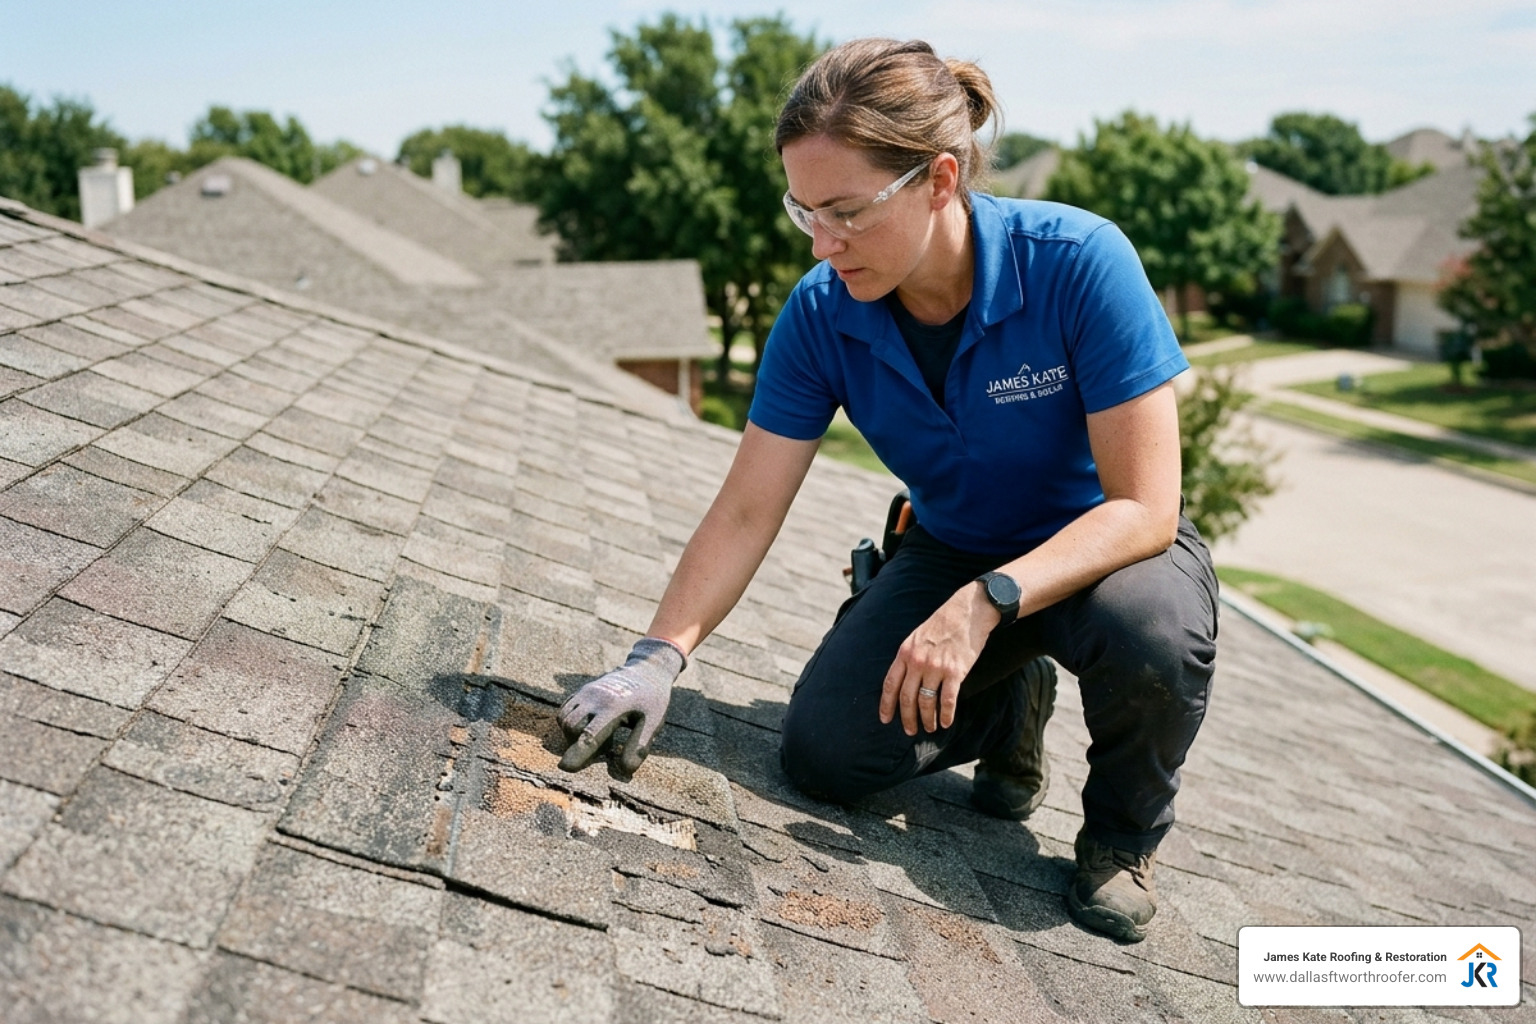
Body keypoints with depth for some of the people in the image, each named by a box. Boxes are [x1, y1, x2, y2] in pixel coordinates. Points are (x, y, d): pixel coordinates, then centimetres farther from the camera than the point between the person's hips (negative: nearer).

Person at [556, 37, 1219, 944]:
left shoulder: (1079, 264, -28)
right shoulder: (822, 313, -17)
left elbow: (1143, 507, -28)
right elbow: (746, 512, -13)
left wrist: (985, 604, -39)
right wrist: (658, 659, -23)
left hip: (1108, 546, -3)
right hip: (954, 555, 4)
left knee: (1152, 628, -38)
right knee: (825, 752, -14)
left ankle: (1123, 835, -3)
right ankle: (1011, 703, 18)